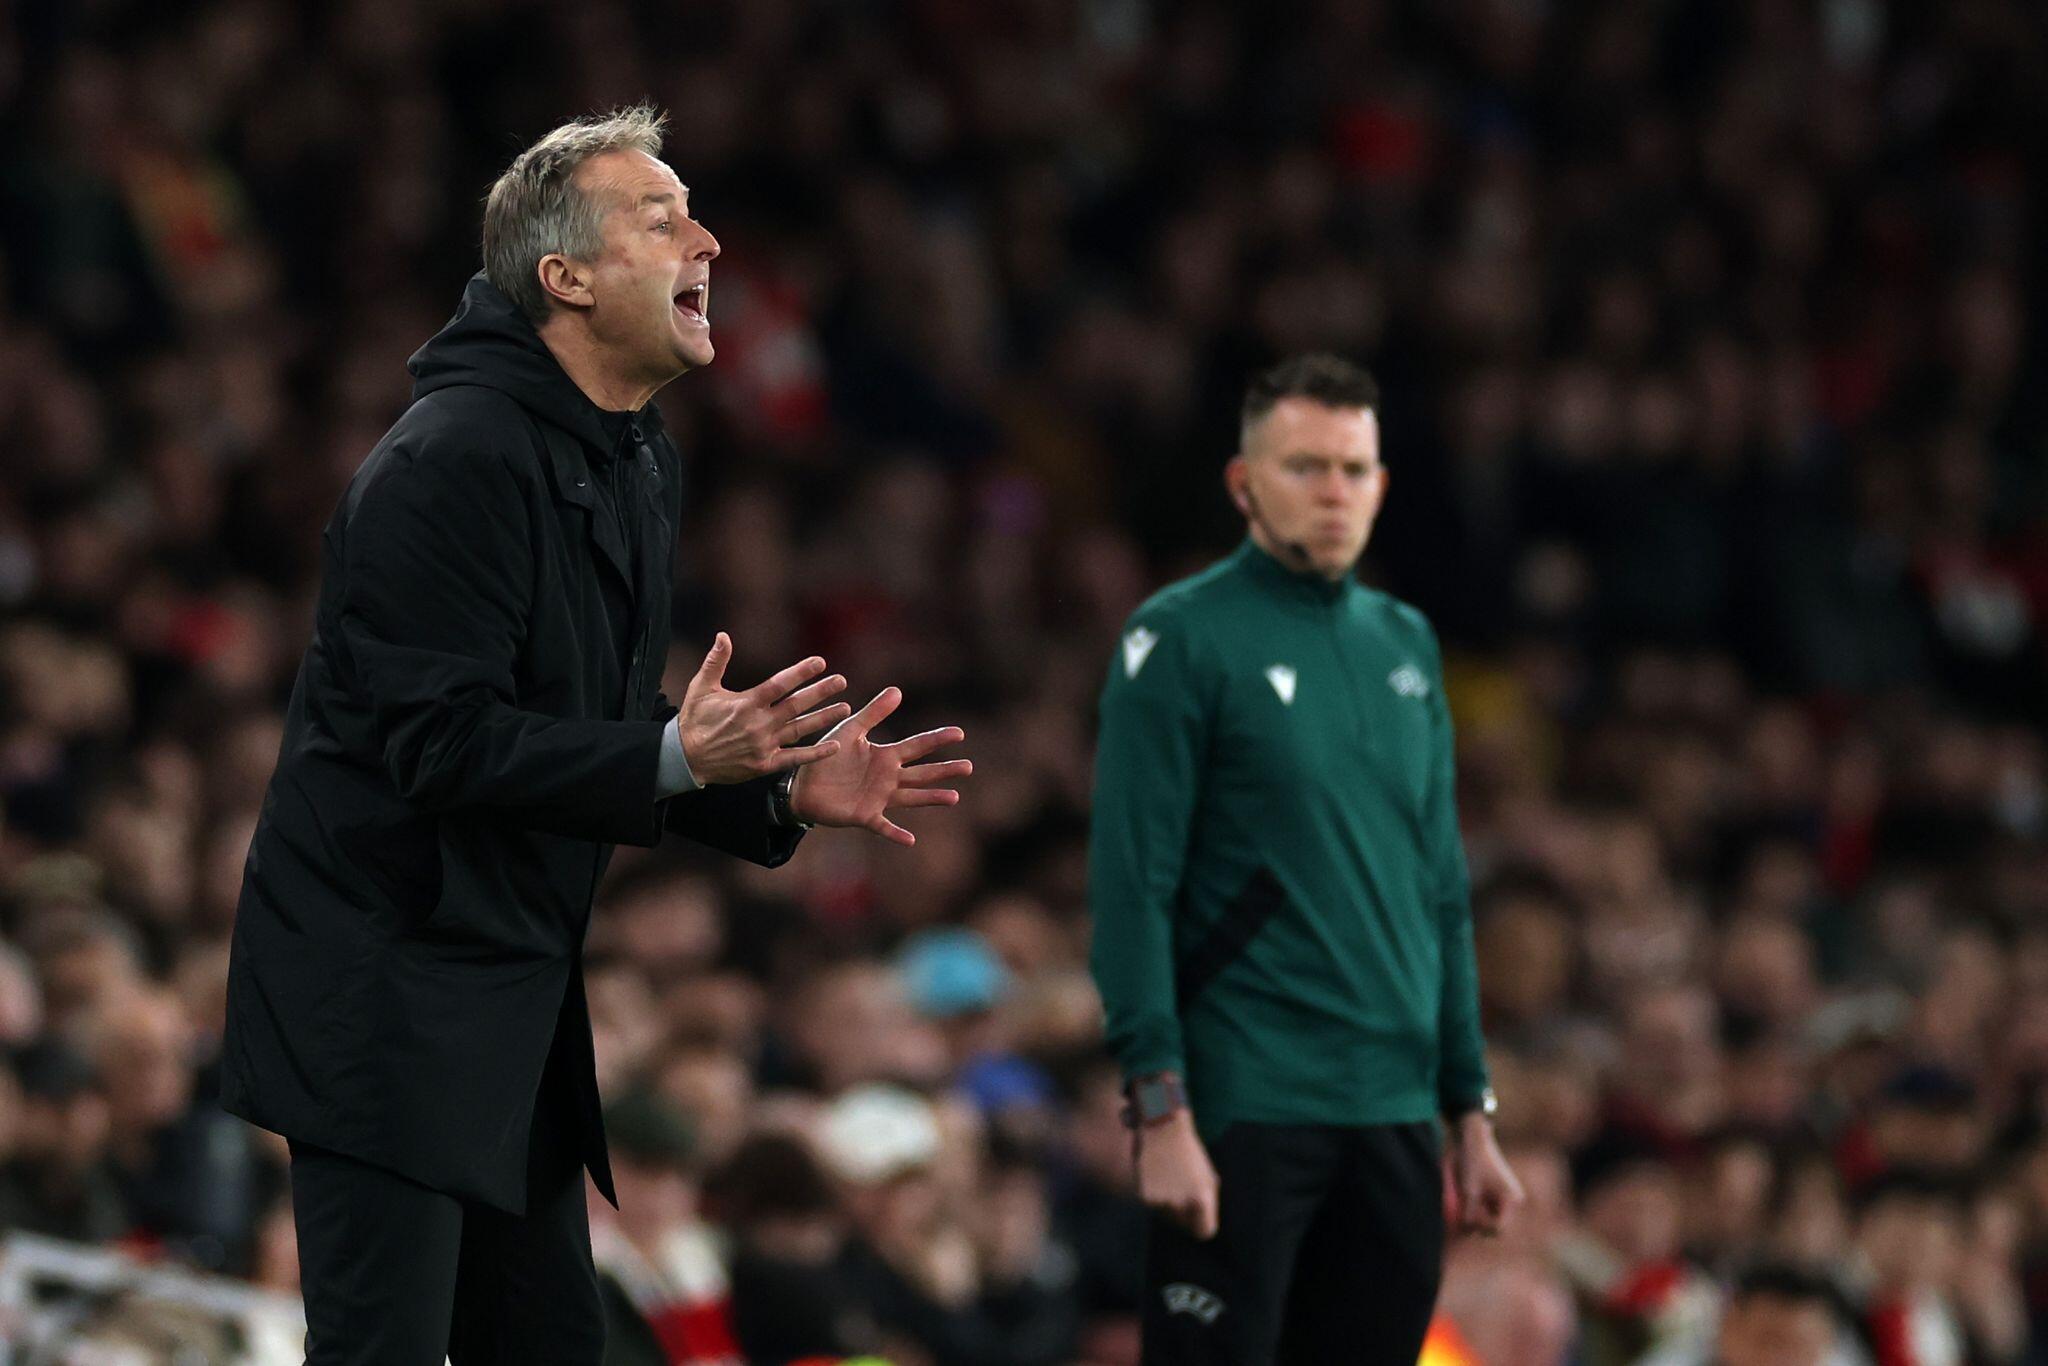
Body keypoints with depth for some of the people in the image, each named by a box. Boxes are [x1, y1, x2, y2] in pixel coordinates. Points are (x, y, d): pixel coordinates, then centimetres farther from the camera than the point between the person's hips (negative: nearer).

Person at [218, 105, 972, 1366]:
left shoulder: (641, 465, 14)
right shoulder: (453, 459, -17)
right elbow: (435, 740, -24)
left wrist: (783, 793, 4)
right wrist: (675, 758, -31)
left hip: (516, 1002, 10)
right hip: (387, 991, -10)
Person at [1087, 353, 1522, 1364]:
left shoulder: (1406, 645, 14)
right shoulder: (1185, 638, -4)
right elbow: (1132, 889, -10)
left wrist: (1471, 1111, 14)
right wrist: (1161, 1114, -17)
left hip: (1395, 1118, 6)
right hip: (1242, 1116, -6)